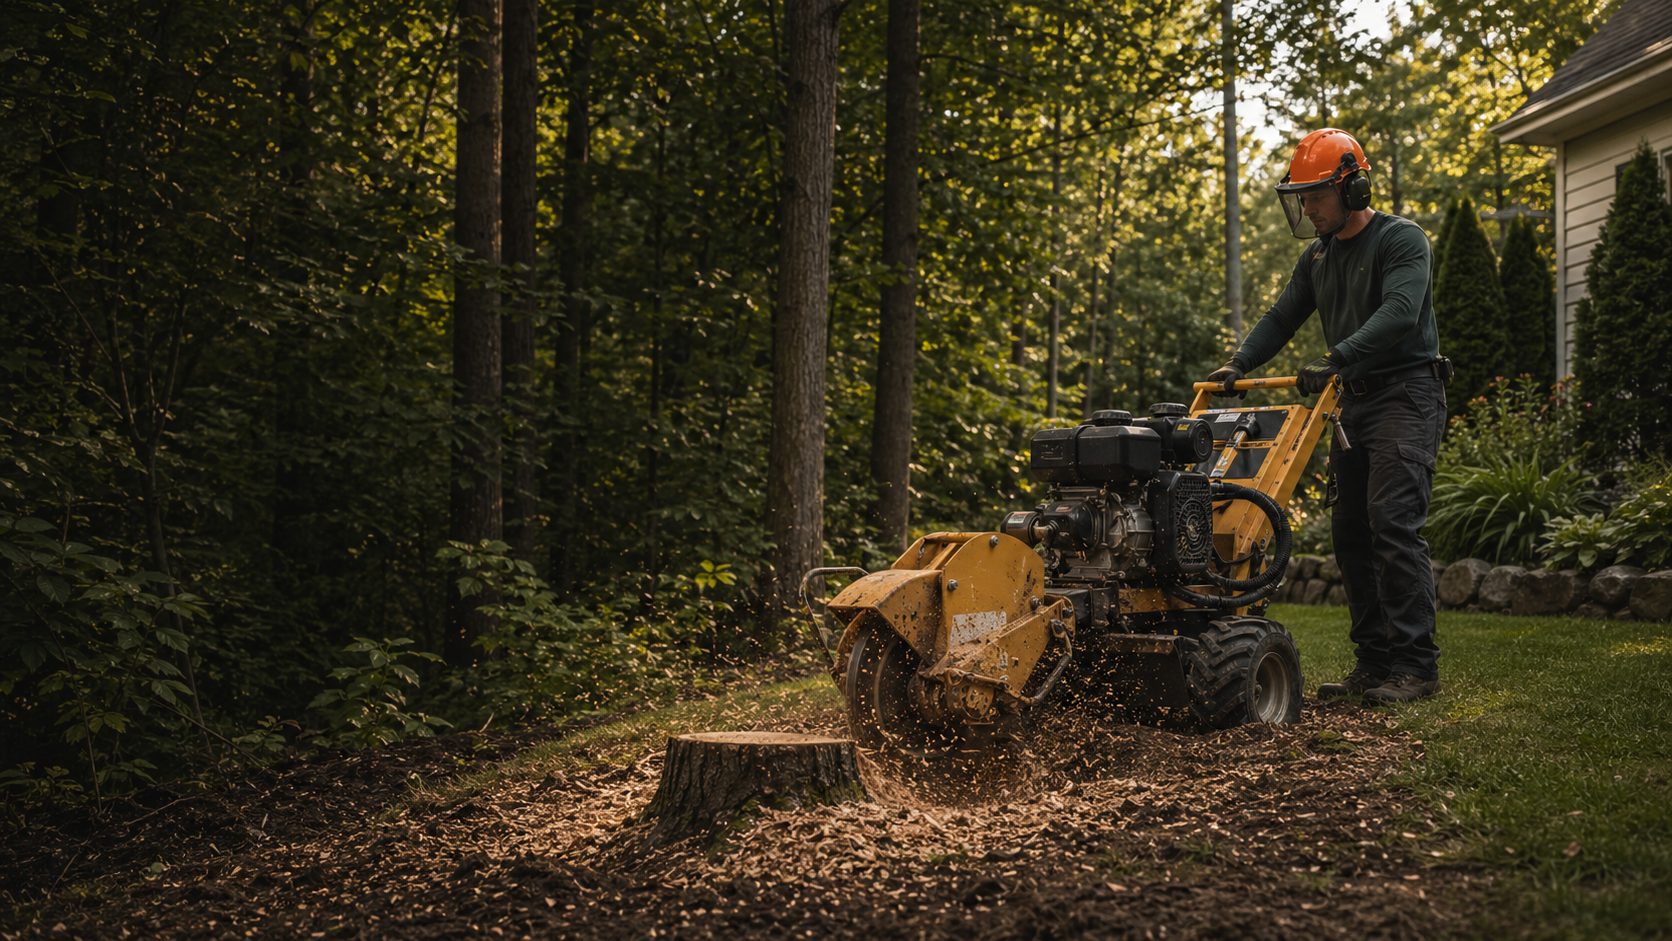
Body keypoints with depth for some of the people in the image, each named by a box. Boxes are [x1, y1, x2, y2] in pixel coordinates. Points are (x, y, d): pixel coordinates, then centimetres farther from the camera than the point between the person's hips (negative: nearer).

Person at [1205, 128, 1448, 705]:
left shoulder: (1402, 240, -10)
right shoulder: (1318, 257, 15)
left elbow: (1399, 312, -25)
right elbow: (1282, 318, 17)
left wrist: (1336, 360, -36)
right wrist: (1239, 364, 0)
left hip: (1406, 396, -8)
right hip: (1355, 401, 8)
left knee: (1393, 522, -17)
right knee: (1350, 529, 5)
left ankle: (1416, 666, -15)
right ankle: (1375, 663, 10)